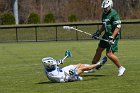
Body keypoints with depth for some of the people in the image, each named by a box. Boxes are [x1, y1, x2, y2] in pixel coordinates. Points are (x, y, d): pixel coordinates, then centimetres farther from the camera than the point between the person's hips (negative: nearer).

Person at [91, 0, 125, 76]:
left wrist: (112, 38, -27)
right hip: (106, 35, 9)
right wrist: (98, 33, 19)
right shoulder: (104, 14, 12)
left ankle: (121, 68, 2)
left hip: (113, 36, -9)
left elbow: (117, 27, -21)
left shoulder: (114, 14, -17)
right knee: (99, 50, 14)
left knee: (109, 54, -14)